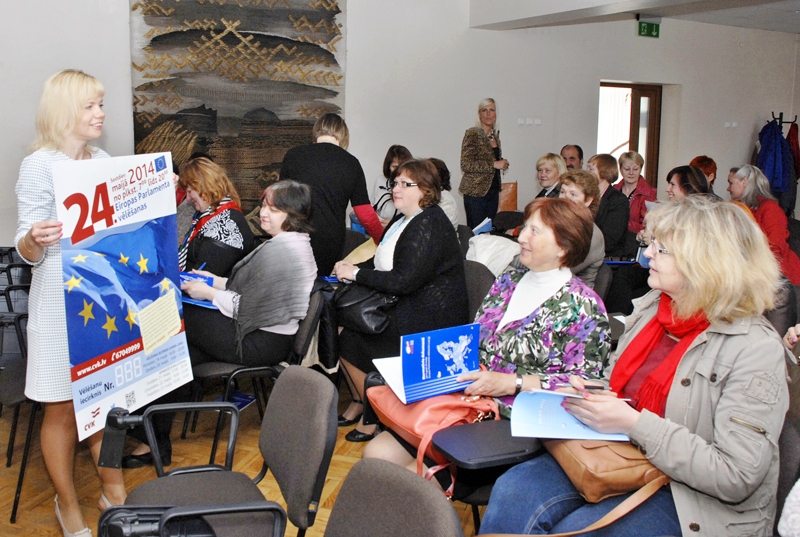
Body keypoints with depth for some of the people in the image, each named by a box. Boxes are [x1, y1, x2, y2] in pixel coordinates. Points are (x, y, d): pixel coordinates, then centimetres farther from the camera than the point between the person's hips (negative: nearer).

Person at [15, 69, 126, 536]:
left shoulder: (104, 160, 8)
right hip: (61, 301, -5)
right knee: (64, 408, 6)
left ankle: (114, 491, 29)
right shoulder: (39, 166, -10)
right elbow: (28, 252, -12)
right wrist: (35, 239, -34)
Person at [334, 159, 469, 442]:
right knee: (342, 330, -1)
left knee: (353, 343, -12)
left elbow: (404, 281, -25)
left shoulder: (429, 225, -19)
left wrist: (358, 273, -17)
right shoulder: (402, 221, 13)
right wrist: (352, 269, -2)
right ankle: (359, 402, 17)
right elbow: (383, 264, 16)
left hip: (430, 320, -9)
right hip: (404, 307, 10)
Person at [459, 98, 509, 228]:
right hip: (475, 191, -7)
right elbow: (466, 164, -19)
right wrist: (494, 164, -19)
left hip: (493, 189, 7)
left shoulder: (495, 134, 12)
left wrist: (502, 163, 6)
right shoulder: (472, 134, -10)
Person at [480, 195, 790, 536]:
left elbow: (736, 477, -21)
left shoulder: (757, 349, -16)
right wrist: (590, 394, -2)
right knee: (512, 492, -19)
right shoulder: (651, 306, 6)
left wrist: (634, 424, -24)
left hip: (689, 497, -6)